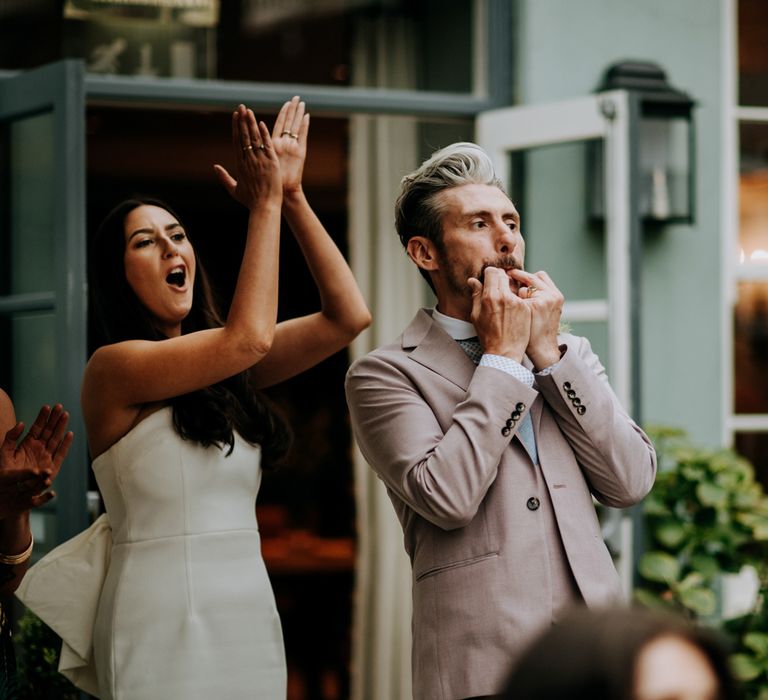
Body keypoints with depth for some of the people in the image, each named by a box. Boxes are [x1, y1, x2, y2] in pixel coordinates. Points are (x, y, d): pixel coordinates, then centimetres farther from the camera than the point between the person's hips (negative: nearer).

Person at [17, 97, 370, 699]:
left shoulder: (222, 364, 12)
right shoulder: (113, 368, -7)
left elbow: (348, 315, 6)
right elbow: (250, 335, -18)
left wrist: (292, 197, 2)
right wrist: (265, 205, -9)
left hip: (250, 611, 6)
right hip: (163, 620, -6)